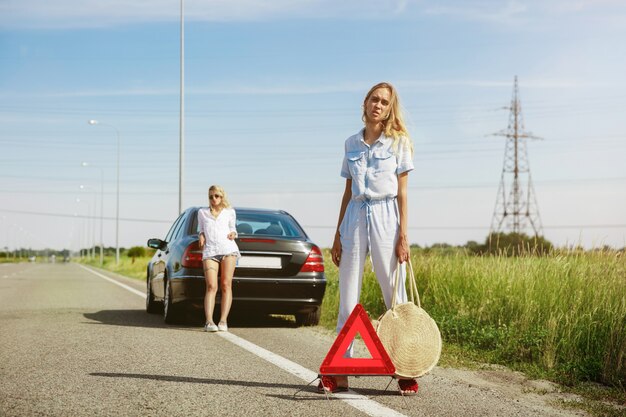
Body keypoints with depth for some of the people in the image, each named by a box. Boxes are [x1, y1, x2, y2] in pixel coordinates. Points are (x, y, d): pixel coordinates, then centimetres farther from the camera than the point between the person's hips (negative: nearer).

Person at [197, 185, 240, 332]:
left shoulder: (230, 212, 19)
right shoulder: (202, 212, 21)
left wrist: (233, 234, 8)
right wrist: (201, 236, 9)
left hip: (228, 248, 0)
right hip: (210, 251, 0)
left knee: (226, 285, -7)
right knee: (211, 287, -14)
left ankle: (223, 321, -9)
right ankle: (209, 322, -23)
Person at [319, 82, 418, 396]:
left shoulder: (399, 141, 3)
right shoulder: (351, 143, 13)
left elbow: (402, 192, 0)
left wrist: (403, 235, -8)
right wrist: (338, 234, 12)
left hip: (385, 216, -3)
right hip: (355, 216, 4)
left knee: (395, 297, -2)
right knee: (347, 298, 2)